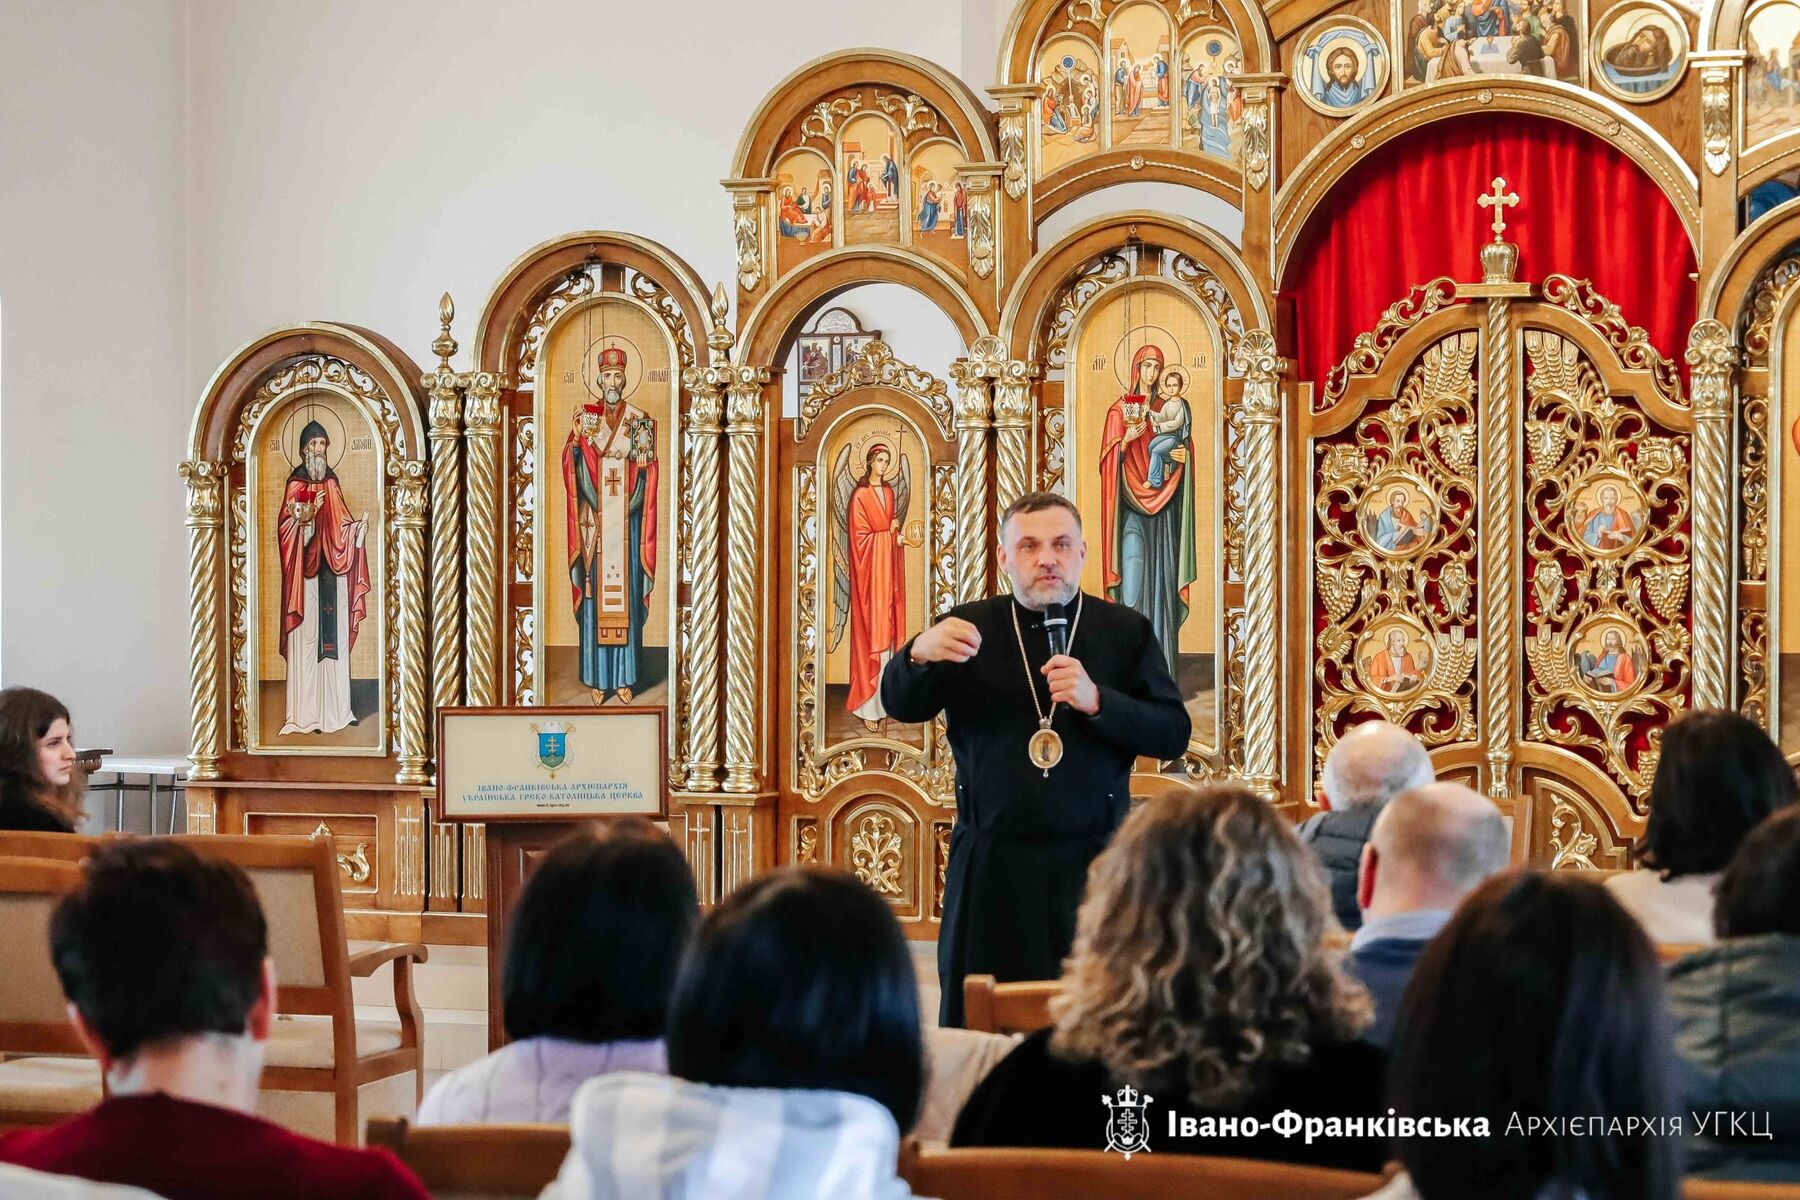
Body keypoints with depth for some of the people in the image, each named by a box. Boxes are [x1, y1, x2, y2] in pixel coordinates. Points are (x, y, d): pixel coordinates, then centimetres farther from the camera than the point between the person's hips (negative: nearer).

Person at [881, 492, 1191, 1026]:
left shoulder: (1125, 631, 6)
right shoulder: (972, 627, 7)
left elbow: (1174, 735, 0)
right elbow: (901, 705, -3)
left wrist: (1097, 701, -17)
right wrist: (919, 654, -25)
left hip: (1093, 864, 0)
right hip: (989, 867, 0)